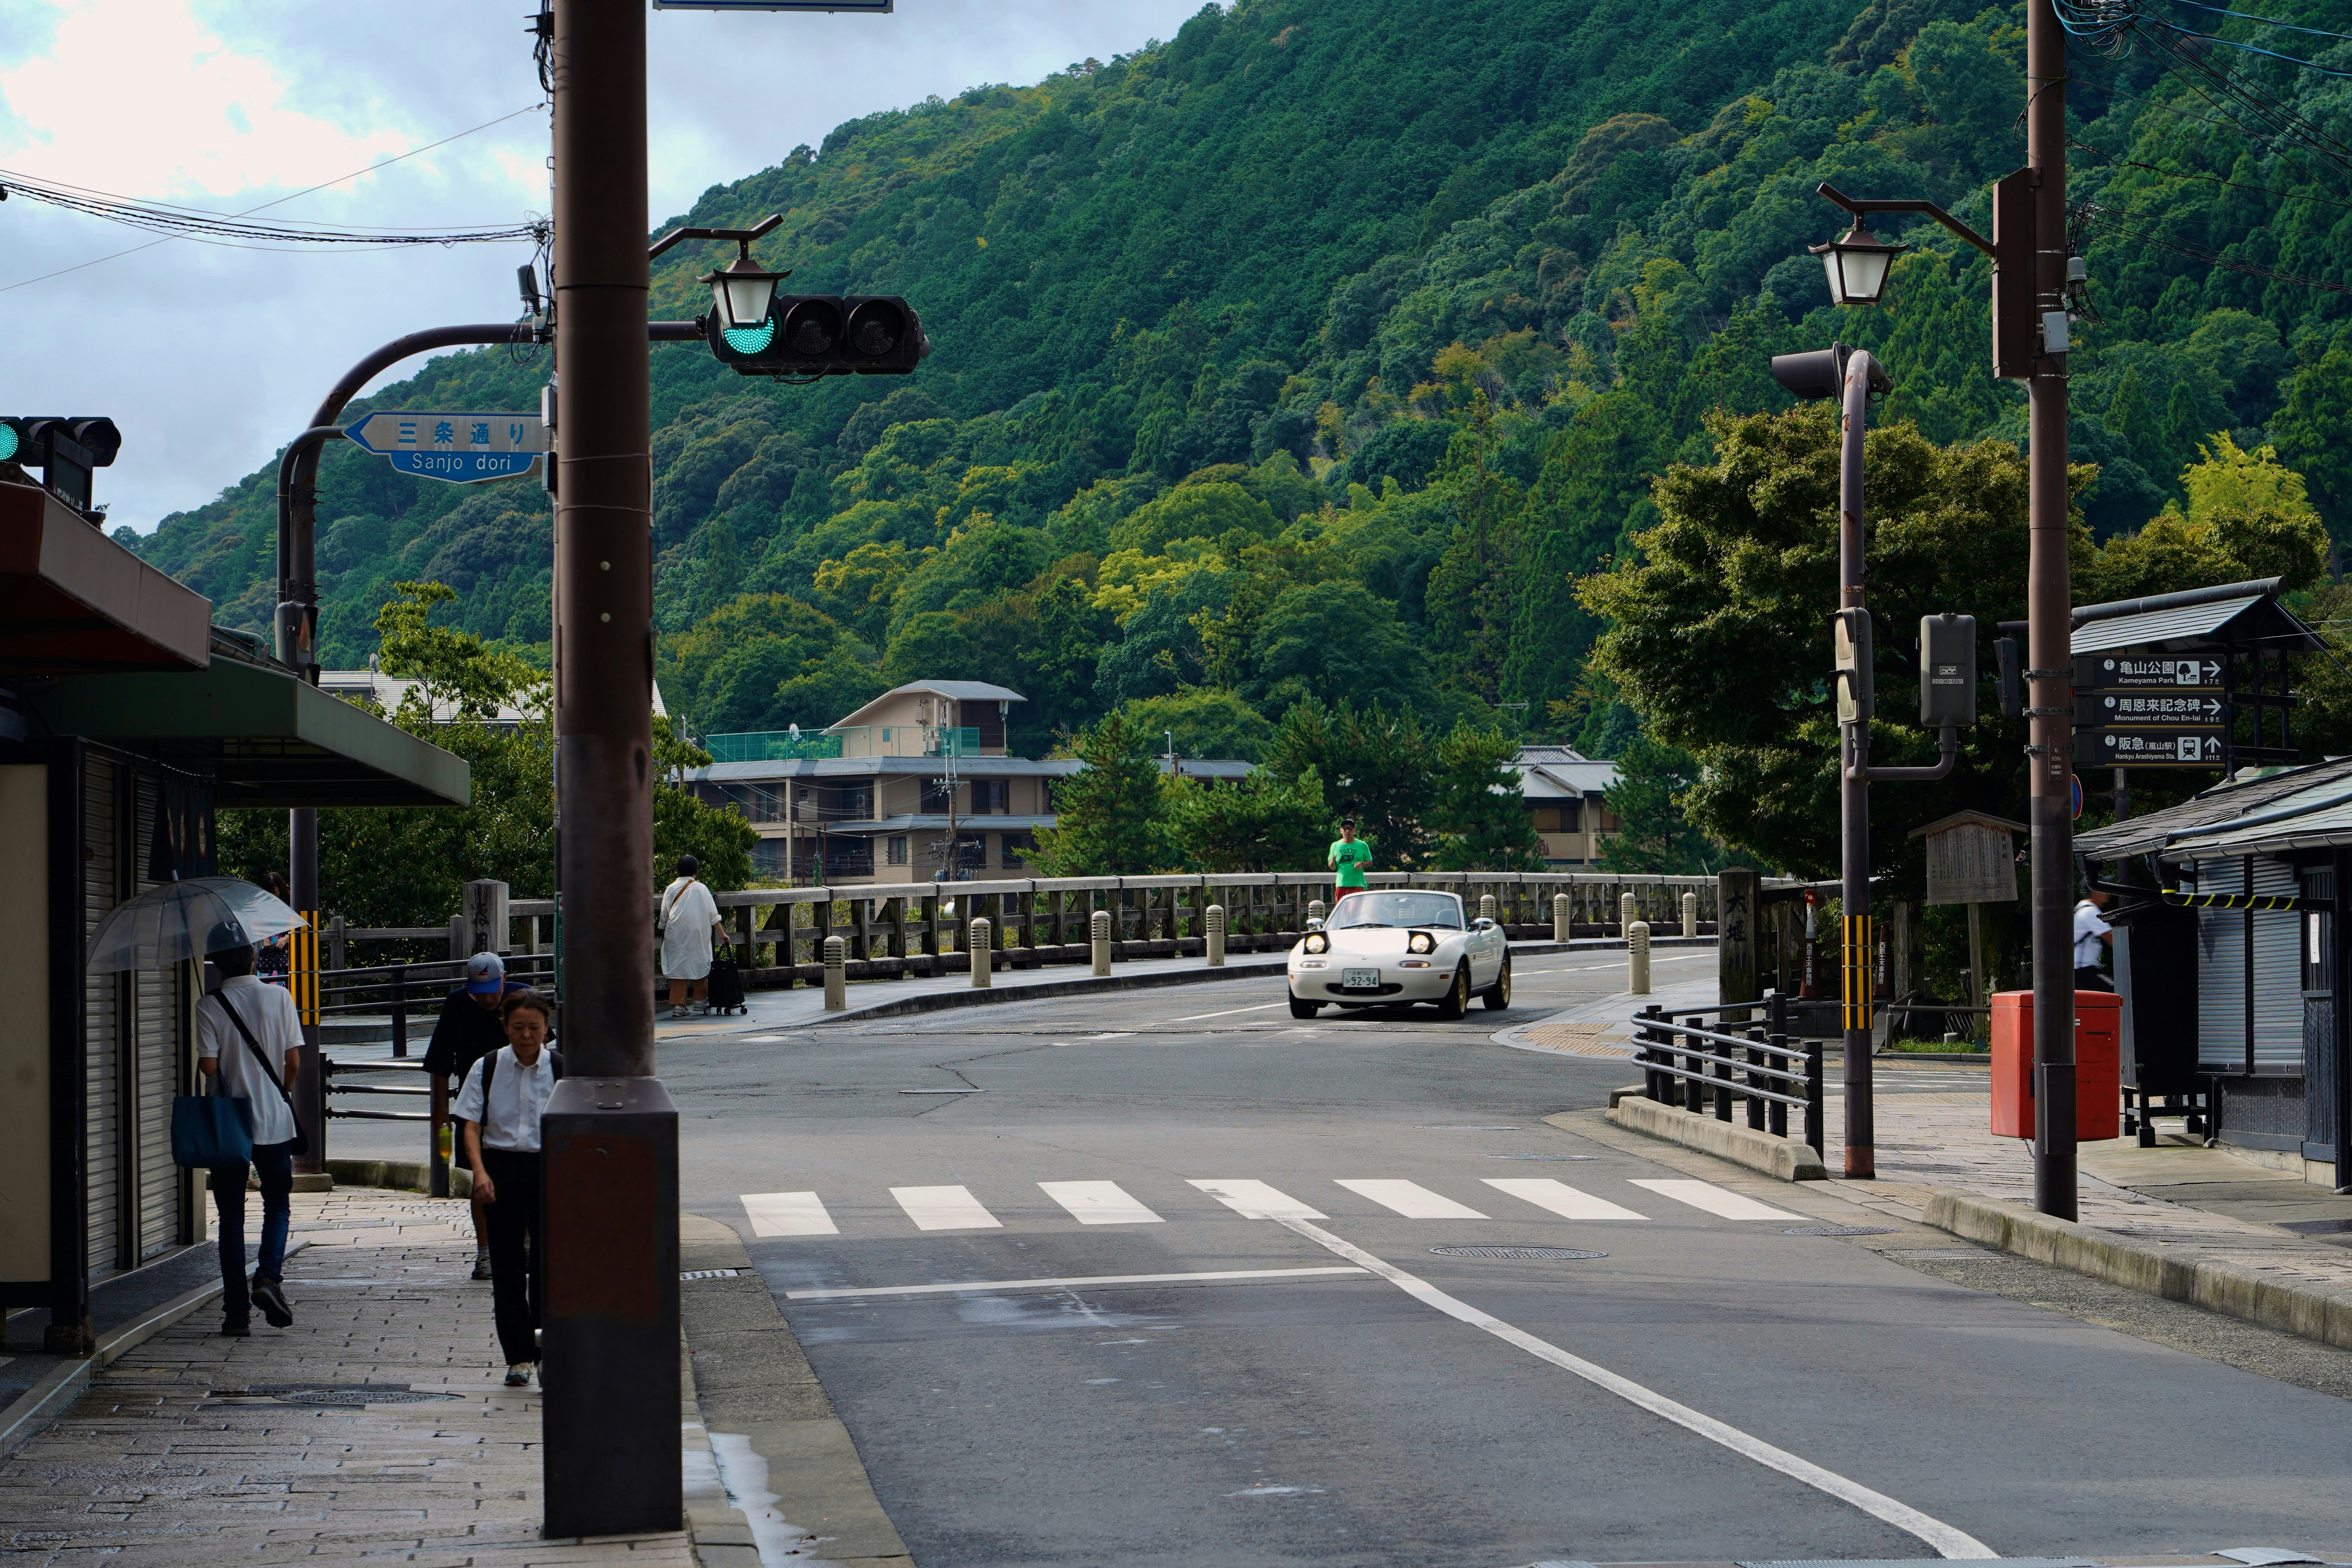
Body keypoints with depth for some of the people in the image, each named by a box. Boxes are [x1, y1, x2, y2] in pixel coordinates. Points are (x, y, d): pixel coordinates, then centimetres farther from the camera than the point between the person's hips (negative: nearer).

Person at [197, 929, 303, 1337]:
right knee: (277, 1205, 16)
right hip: (275, 1122, 1)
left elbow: (209, 1066, -13)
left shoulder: (210, 1007, -8)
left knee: (232, 1217, 7)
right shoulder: (278, 997, -4)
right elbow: (294, 1062, -4)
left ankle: (237, 1311, 5)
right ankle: (269, 1276, -8)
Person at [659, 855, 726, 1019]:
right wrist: (722, 933, 6)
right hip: (697, 935, -1)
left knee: (678, 967, 0)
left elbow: (664, 917, 9)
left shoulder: (670, 889, 4)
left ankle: (678, 1004, -6)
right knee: (700, 965, 13)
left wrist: (664, 936, 21)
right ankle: (699, 1000, 16)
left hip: (675, 935, 1)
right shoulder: (700, 888, 0)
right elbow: (713, 914, 0)